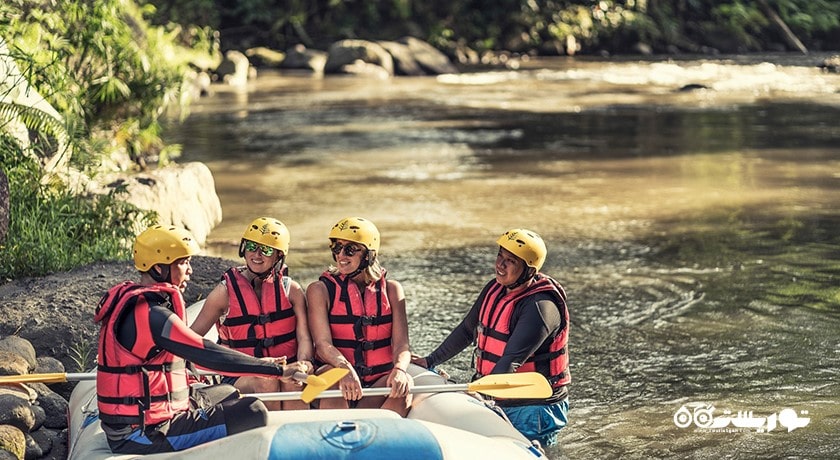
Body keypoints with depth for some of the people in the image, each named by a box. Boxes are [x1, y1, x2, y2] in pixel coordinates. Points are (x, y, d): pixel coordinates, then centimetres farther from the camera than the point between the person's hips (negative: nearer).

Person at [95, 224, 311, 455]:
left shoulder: (129, 299, 12)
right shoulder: (150, 314, -20)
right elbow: (208, 355, -23)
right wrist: (279, 370, -18)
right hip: (143, 436, -11)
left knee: (227, 394, 27)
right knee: (253, 413, -13)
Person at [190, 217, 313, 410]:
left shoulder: (291, 290, 8)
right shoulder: (225, 292, 4)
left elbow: (304, 337, 1)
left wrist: (303, 365, -20)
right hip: (242, 378, -1)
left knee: (293, 382, -32)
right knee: (265, 381, -33)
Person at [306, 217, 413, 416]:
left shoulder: (391, 290, 9)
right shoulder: (320, 290, 3)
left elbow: (401, 343, -2)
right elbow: (323, 343, -11)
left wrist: (399, 370, -27)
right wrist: (345, 369, -33)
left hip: (379, 383, 2)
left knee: (404, 383, -29)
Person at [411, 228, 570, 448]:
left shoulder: (540, 306, -23)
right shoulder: (495, 289, 3)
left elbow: (511, 360, -32)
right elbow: (467, 330, 17)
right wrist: (430, 361, 19)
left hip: (534, 408, -8)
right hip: (503, 403, 8)